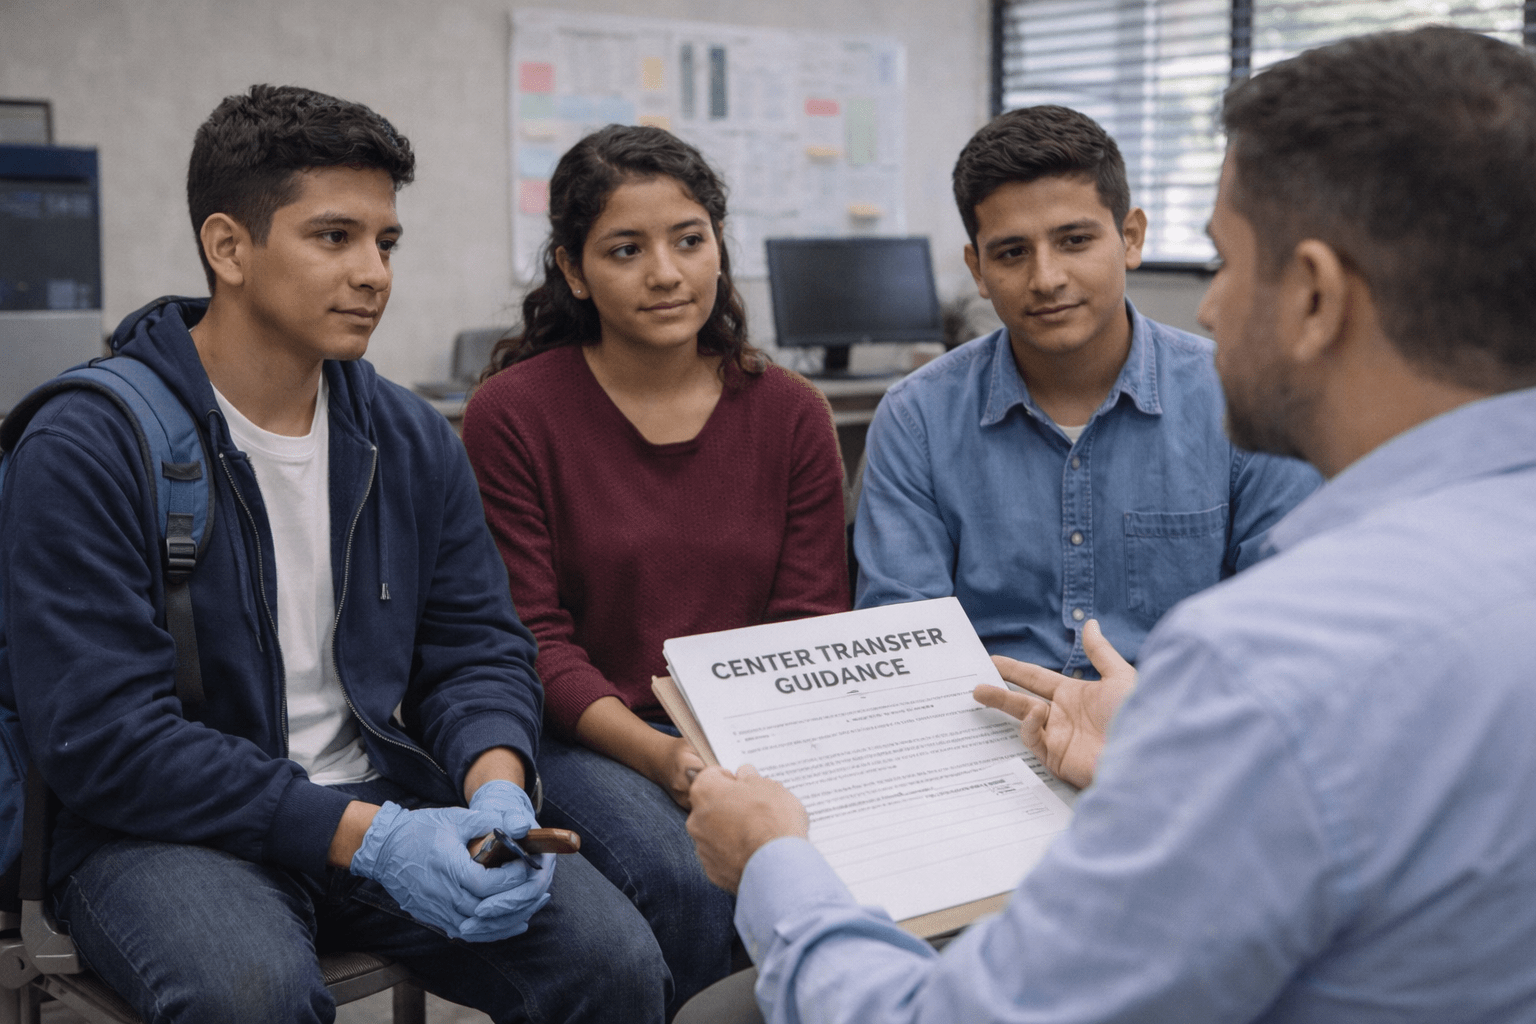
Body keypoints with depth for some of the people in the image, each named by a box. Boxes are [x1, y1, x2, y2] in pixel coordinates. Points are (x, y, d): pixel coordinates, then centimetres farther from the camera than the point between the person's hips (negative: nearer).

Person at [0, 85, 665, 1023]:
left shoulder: (411, 441, 7)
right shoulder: (85, 451, -11)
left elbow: (479, 649, 8)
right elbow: (101, 733, -17)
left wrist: (496, 789, -16)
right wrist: (366, 838, -24)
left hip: (389, 797, 4)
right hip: (170, 828, -4)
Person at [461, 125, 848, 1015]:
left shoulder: (792, 414, 7)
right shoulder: (514, 413, -2)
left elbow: (815, 624, 4)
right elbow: (532, 638, -6)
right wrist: (657, 752, -21)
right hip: (587, 735, -2)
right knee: (689, 881, -30)